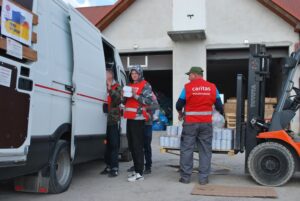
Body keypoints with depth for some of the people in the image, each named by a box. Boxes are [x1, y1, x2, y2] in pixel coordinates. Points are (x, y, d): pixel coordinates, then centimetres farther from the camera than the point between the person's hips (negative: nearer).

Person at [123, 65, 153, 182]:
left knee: (138, 146, -10)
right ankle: (136, 170, 20)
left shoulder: (145, 85, -3)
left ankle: (139, 173, -8)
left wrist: (136, 95, -21)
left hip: (138, 118, -8)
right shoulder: (130, 85, 21)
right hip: (130, 118, 8)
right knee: (131, 146, 11)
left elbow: (149, 101, -14)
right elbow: (125, 102, 25)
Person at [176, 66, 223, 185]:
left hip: (190, 123, -2)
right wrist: (221, 114, 28)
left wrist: (180, 114, 22)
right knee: (205, 150, 9)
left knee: (186, 149, 7)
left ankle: (185, 177, 10)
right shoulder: (212, 87, 2)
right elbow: (219, 106, 7)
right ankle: (203, 178, 11)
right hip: (206, 123, 2)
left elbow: (179, 105, 0)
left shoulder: (188, 87, -5)